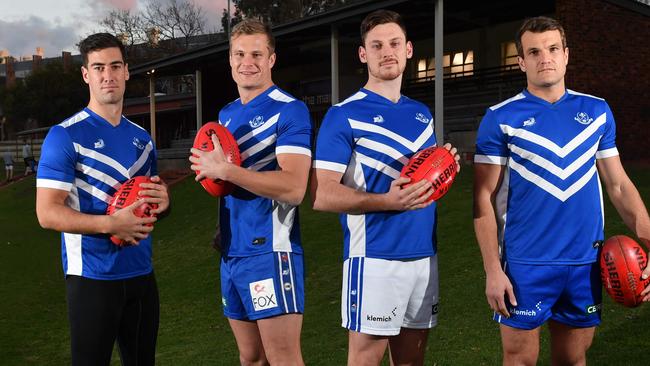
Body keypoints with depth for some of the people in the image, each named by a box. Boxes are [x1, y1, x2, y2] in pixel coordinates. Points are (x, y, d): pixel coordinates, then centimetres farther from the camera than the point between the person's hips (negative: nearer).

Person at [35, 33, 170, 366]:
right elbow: (47, 213, -14)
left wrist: (162, 200, -3)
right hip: (92, 276, -6)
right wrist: (112, 223, -25)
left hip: (141, 273, 6)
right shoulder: (66, 135, -9)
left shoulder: (141, 138, 11)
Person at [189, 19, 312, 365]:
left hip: (270, 250, -8)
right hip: (231, 252, 8)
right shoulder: (227, 114, 15)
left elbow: (294, 188, -21)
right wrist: (206, 168, 5)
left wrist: (225, 170, -21)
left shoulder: (289, 110, -10)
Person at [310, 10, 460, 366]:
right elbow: (321, 195, -13)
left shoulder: (422, 113, 14)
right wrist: (388, 201, -25)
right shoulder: (344, 115, -6)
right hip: (374, 258, -6)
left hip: (424, 255, 6)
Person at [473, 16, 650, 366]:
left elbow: (618, 184, 10)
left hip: (586, 262, 3)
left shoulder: (597, 111, 7)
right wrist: (493, 269, -11)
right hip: (525, 265, -3)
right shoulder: (501, 118, -5)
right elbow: (484, 197, -5)